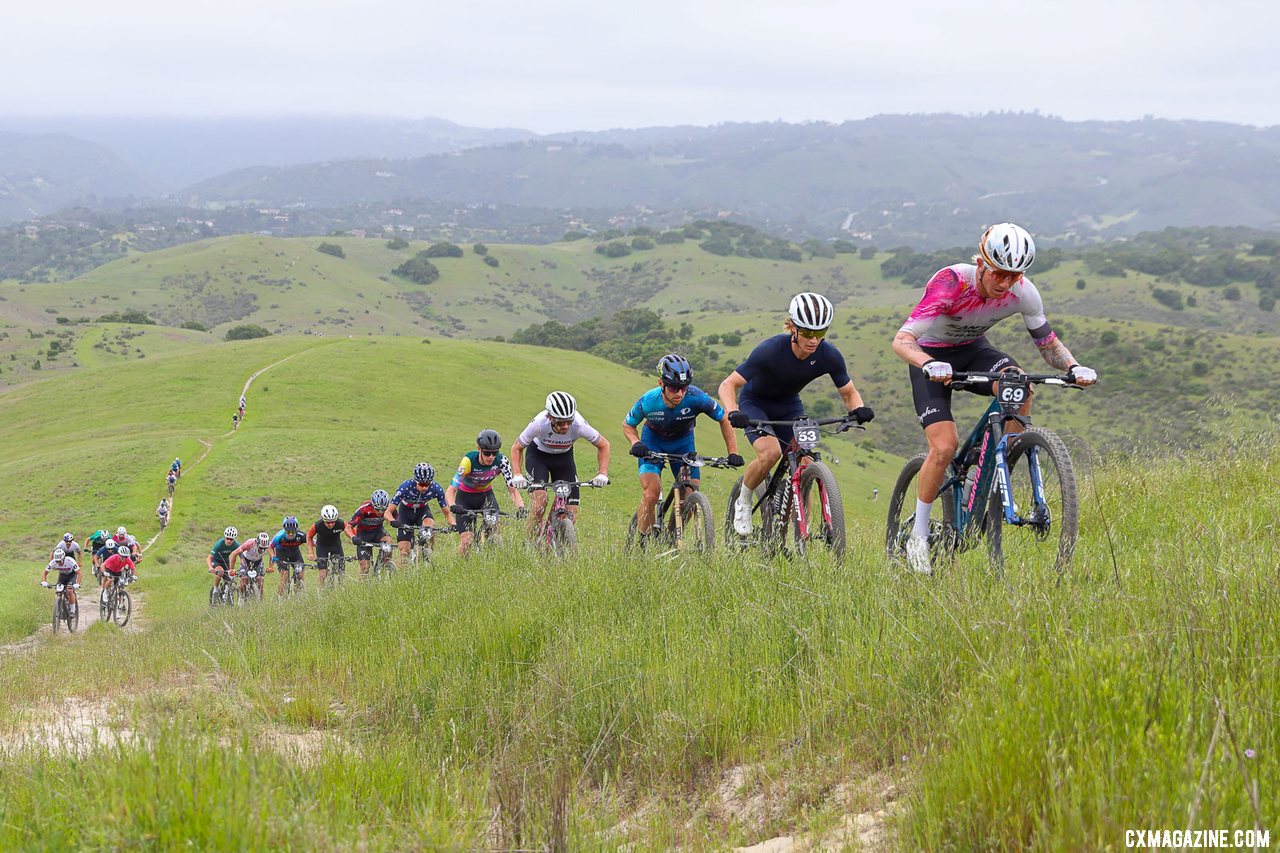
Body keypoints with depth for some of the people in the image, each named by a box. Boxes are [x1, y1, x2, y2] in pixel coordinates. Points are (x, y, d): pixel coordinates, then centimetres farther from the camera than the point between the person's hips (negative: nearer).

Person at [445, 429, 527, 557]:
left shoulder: (501, 461, -25)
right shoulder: (469, 461, -32)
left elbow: (513, 489, -23)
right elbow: (450, 491, -33)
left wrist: (521, 507, -41)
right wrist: (453, 506, -54)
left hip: (485, 495, 2)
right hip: (465, 497, -2)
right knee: (466, 541, -14)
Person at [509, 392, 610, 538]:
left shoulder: (579, 425, -33)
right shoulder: (539, 423, -35)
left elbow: (603, 445, -15)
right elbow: (516, 448, -17)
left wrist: (602, 474, -26)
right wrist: (518, 475, -31)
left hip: (564, 457, 2)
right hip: (538, 456, -2)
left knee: (571, 517, -6)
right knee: (539, 507, -25)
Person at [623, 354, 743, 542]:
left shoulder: (695, 398, -32)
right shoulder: (648, 402, -30)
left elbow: (724, 419, -15)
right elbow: (627, 424, -9)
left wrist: (732, 452, -21)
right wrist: (636, 443, -28)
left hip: (683, 442, 1)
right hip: (653, 441, -1)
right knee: (651, 494, -22)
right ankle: (642, 543, -6)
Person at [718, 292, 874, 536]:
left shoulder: (829, 356, -22)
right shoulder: (771, 350, -33)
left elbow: (849, 393, -8)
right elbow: (728, 385, -30)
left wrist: (859, 409, -31)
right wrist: (733, 413, -50)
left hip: (788, 406, 4)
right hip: (755, 403, -4)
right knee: (770, 452, -30)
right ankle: (743, 503, -4)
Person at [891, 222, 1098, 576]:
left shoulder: (1023, 292, -20)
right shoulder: (951, 282, -33)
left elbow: (1047, 342, -6)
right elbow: (902, 340, -39)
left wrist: (1073, 367, -28)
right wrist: (929, 365, -59)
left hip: (974, 350, 3)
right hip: (933, 355, -3)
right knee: (944, 447, -20)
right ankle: (918, 536, -1)